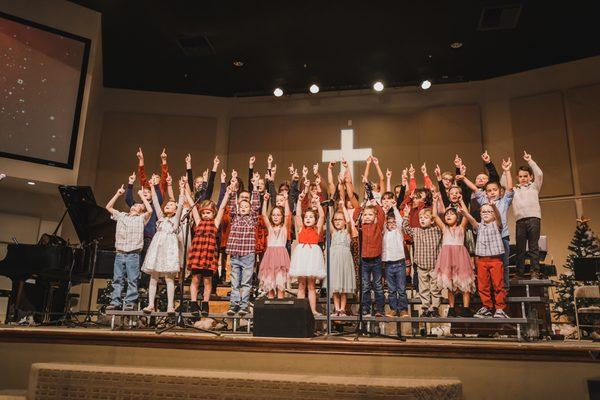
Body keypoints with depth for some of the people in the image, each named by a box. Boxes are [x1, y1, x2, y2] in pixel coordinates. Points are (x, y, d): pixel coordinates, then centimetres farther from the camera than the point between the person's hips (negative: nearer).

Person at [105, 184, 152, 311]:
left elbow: (150, 211, -9)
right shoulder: (121, 216, 20)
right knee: (117, 279, 3)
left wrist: (142, 196, 0)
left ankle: (130, 302, -1)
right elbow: (108, 207, 21)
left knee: (132, 280, -3)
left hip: (133, 254, -3)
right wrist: (118, 194, 17)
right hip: (119, 253, 3)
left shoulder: (141, 219, 8)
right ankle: (115, 302, 6)